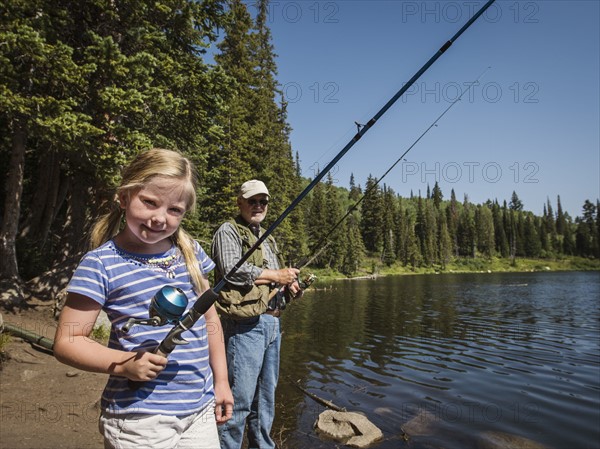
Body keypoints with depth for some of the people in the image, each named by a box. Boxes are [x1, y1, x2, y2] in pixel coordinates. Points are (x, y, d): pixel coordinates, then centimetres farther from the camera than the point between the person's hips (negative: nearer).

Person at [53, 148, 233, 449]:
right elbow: (66, 342, -7)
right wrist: (124, 364, -23)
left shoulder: (190, 251, 3)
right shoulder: (101, 263, -11)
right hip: (139, 417, -4)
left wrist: (221, 381, 10)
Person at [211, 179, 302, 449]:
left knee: (266, 396, 18)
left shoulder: (265, 237, 21)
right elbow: (232, 270, -20)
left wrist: (289, 284, 6)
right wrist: (275, 275, -13)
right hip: (245, 323, -9)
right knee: (239, 398, -5)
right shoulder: (228, 231, -5)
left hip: (272, 322, 9)